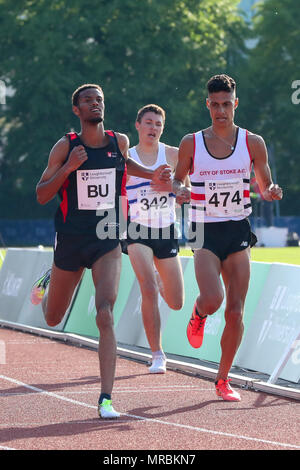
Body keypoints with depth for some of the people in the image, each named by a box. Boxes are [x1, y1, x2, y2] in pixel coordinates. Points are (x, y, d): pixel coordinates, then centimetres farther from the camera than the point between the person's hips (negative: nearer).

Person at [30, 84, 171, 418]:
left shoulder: (119, 142, 2)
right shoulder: (65, 147, -6)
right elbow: (41, 195, -8)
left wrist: (150, 175, 12)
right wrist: (68, 168, -22)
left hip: (107, 243, 0)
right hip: (70, 241, 0)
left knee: (105, 316, -20)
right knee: (53, 318, 17)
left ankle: (106, 399, -20)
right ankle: (49, 282, 55)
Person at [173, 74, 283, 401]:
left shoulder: (253, 143, 2)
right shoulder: (191, 144, 0)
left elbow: (264, 185, 11)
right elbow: (178, 179, 13)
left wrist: (271, 192, -13)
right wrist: (178, 191, -10)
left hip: (238, 231, 2)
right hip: (205, 231, -2)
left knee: (235, 312, -2)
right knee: (212, 300, -22)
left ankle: (223, 380, 13)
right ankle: (198, 314, 17)